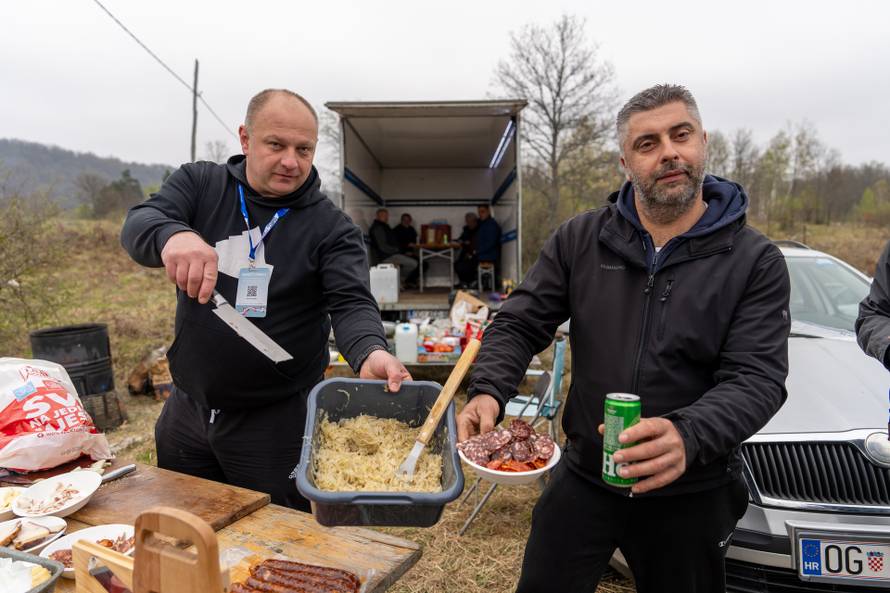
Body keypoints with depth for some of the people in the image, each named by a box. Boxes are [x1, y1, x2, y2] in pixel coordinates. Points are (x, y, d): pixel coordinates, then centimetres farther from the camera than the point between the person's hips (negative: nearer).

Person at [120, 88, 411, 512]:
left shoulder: (332, 228, -9)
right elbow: (137, 225, -15)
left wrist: (369, 353, -41)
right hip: (186, 412, 4)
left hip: (277, 424, -3)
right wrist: (171, 235, -40)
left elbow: (352, 304, -18)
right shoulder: (200, 184, -1)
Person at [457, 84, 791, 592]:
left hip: (691, 496, 0)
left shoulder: (755, 261, -8)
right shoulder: (579, 239, -4)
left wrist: (687, 435, -37)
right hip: (583, 478, 1)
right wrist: (488, 391, -23)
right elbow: (519, 326, -4)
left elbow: (756, 377, -16)